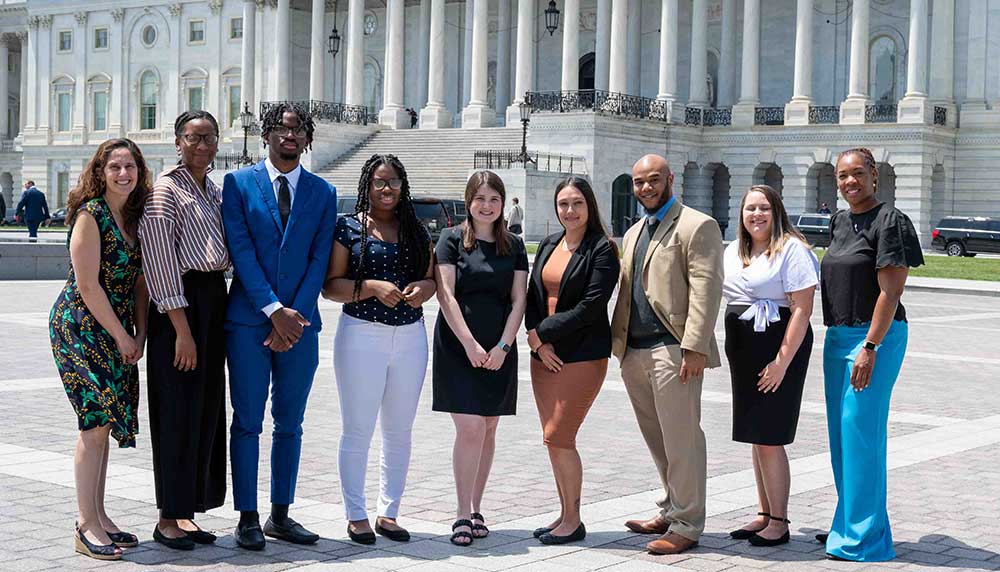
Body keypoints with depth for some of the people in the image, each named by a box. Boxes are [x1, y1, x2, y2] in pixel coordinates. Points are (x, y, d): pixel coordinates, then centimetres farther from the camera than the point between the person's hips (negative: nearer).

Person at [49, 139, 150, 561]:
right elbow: (88, 285, -16)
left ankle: (98, 517, 15)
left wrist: (139, 335, 3)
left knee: (104, 423, 9)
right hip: (81, 325, -7)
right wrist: (121, 336, -12)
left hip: (117, 332, 7)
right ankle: (87, 526, -5)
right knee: (97, 420, -10)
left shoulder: (135, 217, 9)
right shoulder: (90, 215, -13)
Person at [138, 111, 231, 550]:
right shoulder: (165, 190, -8)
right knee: (178, 411, -4)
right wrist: (182, 330, -19)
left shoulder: (215, 192, 16)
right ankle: (168, 519, 5)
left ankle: (186, 513, 18)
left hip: (214, 299, 8)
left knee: (207, 410, 9)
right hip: (179, 304, -8)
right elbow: (160, 262, -15)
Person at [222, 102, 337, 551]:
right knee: (247, 422, 0)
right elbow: (241, 251, -6)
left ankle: (280, 516, 17)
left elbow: (319, 259, 3)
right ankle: (247, 519, 7)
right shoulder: (238, 183, 2)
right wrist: (274, 311, -14)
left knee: (290, 423, 8)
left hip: (300, 323, 3)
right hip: (249, 320, -3)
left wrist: (297, 314, -9)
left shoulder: (322, 193, 10)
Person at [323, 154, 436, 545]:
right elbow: (330, 285, -6)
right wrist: (372, 288, -20)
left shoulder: (416, 231, 12)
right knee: (358, 431, 0)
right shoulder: (348, 228, -1)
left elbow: (432, 279, 15)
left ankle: (388, 513, 19)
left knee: (399, 431, 9)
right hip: (362, 334, -4)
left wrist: (423, 288, -8)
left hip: (410, 336, 4)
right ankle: (356, 515, 10)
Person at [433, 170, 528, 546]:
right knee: (470, 429, -11)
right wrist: (470, 345, -14)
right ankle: (463, 515, -5)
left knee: (488, 430, 6)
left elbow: (517, 301, 6)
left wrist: (502, 347, -7)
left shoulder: (514, 246, 10)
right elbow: (446, 295, -6)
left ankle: (475, 510, 16)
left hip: (498, 351, 4)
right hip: (458, 347, -3)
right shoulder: (453, 240, 0)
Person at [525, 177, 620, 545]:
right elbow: (532, 296, 7)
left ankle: (573, 521, 4)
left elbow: (590, 307, -16)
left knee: (558, 436, -9)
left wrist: (540, 332, -13)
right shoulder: (548, 245, 12)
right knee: (555, 437, 9)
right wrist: (540, 344, -8)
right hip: (545, 355, 7)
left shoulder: (602, 250, -8)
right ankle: (566, 513, 20)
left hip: (583, 356, -7)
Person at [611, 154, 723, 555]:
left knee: (680, 440, -4)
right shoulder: (634, 233, 21)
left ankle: (685, 526, 3)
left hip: (672, 350, -8)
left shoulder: (696, 226, -5)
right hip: (635, 352, 8)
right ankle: (671, 512, 26)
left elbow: (705, 291, -13)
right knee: (657, 440, 15)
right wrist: (618, 342, 14)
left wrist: (694, 347, -20)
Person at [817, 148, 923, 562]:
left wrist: (870, 348, -21)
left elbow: (890, 292, -17)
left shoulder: (889, 222, -12)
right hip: (838, 335, 9)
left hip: (876, 335, -9)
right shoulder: (840, 222, 13)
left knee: (860, 432, -7)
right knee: (841, 433, 13)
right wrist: (836, 338, 18)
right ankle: (850, 523, 25)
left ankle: (864, 539, 0)